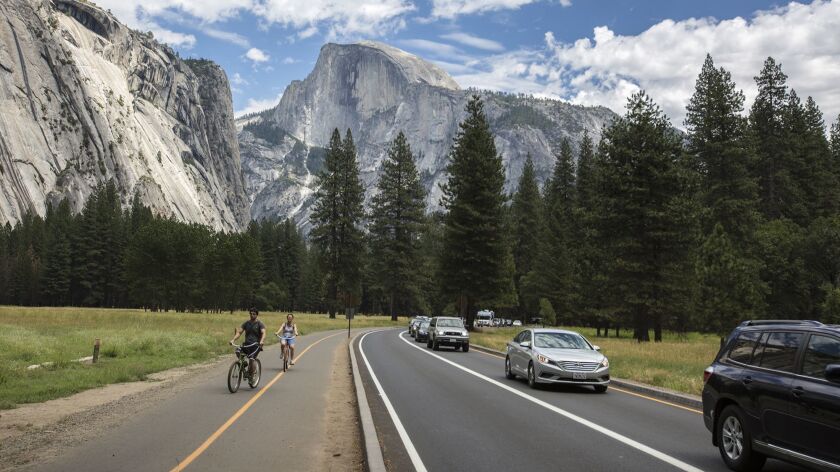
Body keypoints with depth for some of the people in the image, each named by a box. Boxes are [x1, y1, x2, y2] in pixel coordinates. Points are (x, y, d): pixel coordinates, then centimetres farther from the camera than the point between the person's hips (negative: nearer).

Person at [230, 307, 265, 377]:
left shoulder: (259, 324, 0)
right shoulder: (246, 323, 12)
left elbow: (263, 333, -16)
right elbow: (239, 332, 3)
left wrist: (262, 341, -37)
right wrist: (233, 339, -16)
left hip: (256, 345, -4)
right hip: (247, 344, 4)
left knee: (251, 359, -24)